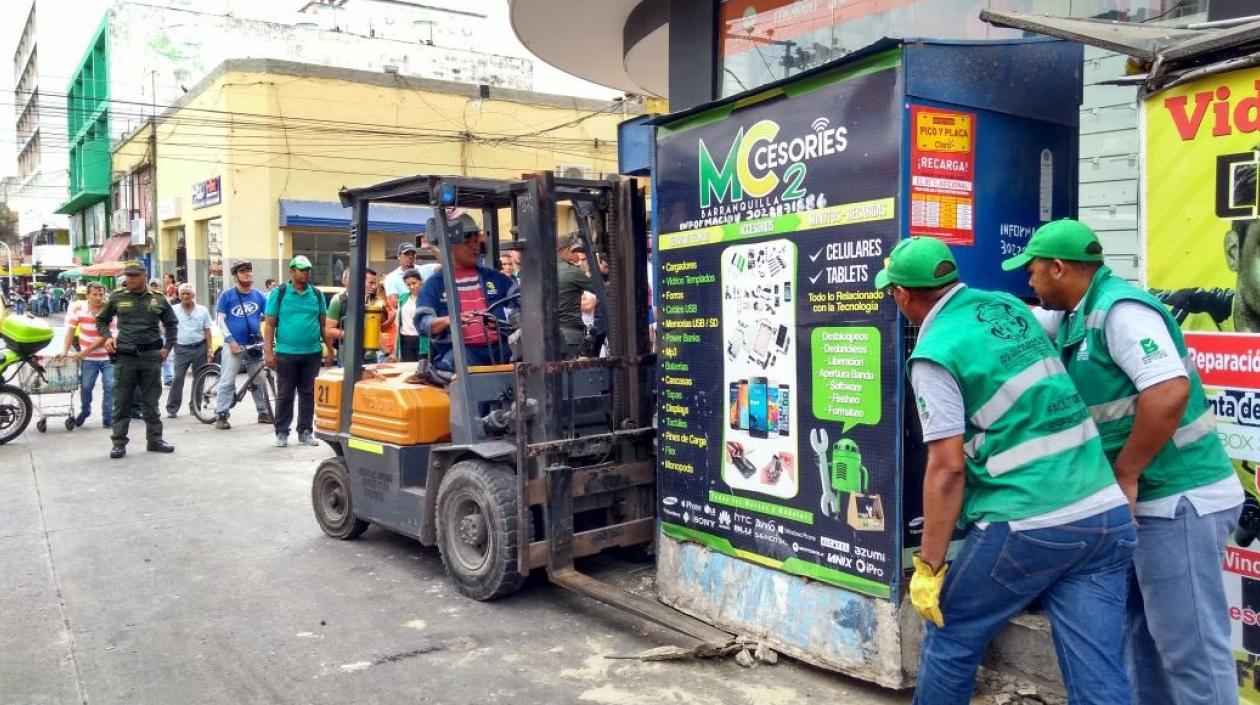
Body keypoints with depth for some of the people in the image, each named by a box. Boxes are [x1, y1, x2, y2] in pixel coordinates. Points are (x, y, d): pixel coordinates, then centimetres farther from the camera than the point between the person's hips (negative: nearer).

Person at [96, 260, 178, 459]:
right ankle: (119, 442, 7)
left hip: (151, 355, 1)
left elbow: (171, 324, 16)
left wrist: (168, 347, 7)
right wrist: (107, 337, -2)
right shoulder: (117, 297, 3)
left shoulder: (158, 299, 5)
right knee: (122, 402, 2)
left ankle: (155, 439, 16)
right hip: (125, 356, -1)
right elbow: (101, 320, 16)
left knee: (151, 401, 8)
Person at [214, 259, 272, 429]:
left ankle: (263, 412, 19)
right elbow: (221, 321, -2)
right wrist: (230, 340, -12)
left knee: (259, 381, 10)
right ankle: (221, 415, -1)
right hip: (234, 345, -3)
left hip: (255, 345, 3)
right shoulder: (227, 296, -1)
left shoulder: (259, 295, 6)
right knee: (227, 382, -4)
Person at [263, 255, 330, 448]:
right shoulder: (279, 293, 0)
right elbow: (270, 325, -1)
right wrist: (268, 352, -8)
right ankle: (282, 433, 13)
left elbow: (323, 323, 12)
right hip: (285, 353, -2)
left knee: (308, 394, 8)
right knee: (284, 395, 4)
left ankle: (305, 432, 17)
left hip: (312, 353, 3)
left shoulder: (317, 294, 8)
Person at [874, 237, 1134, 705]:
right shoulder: (1009, 306, 11)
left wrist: (928, 566, -8)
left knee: (949, 638, 15)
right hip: (1108, 514, 7)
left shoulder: (935, 352, -10)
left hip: (1030, 525, -7)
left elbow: (948, 468, -14)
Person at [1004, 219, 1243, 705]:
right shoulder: (1074, 316, 11)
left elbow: (1170, 393, -29)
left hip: (1180, 500, -10)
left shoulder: (1119, 309, -18)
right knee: (1142, 632, 19)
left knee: (1190, 645, -2)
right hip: (1149, 499, 10)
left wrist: (1124, 476, -22)